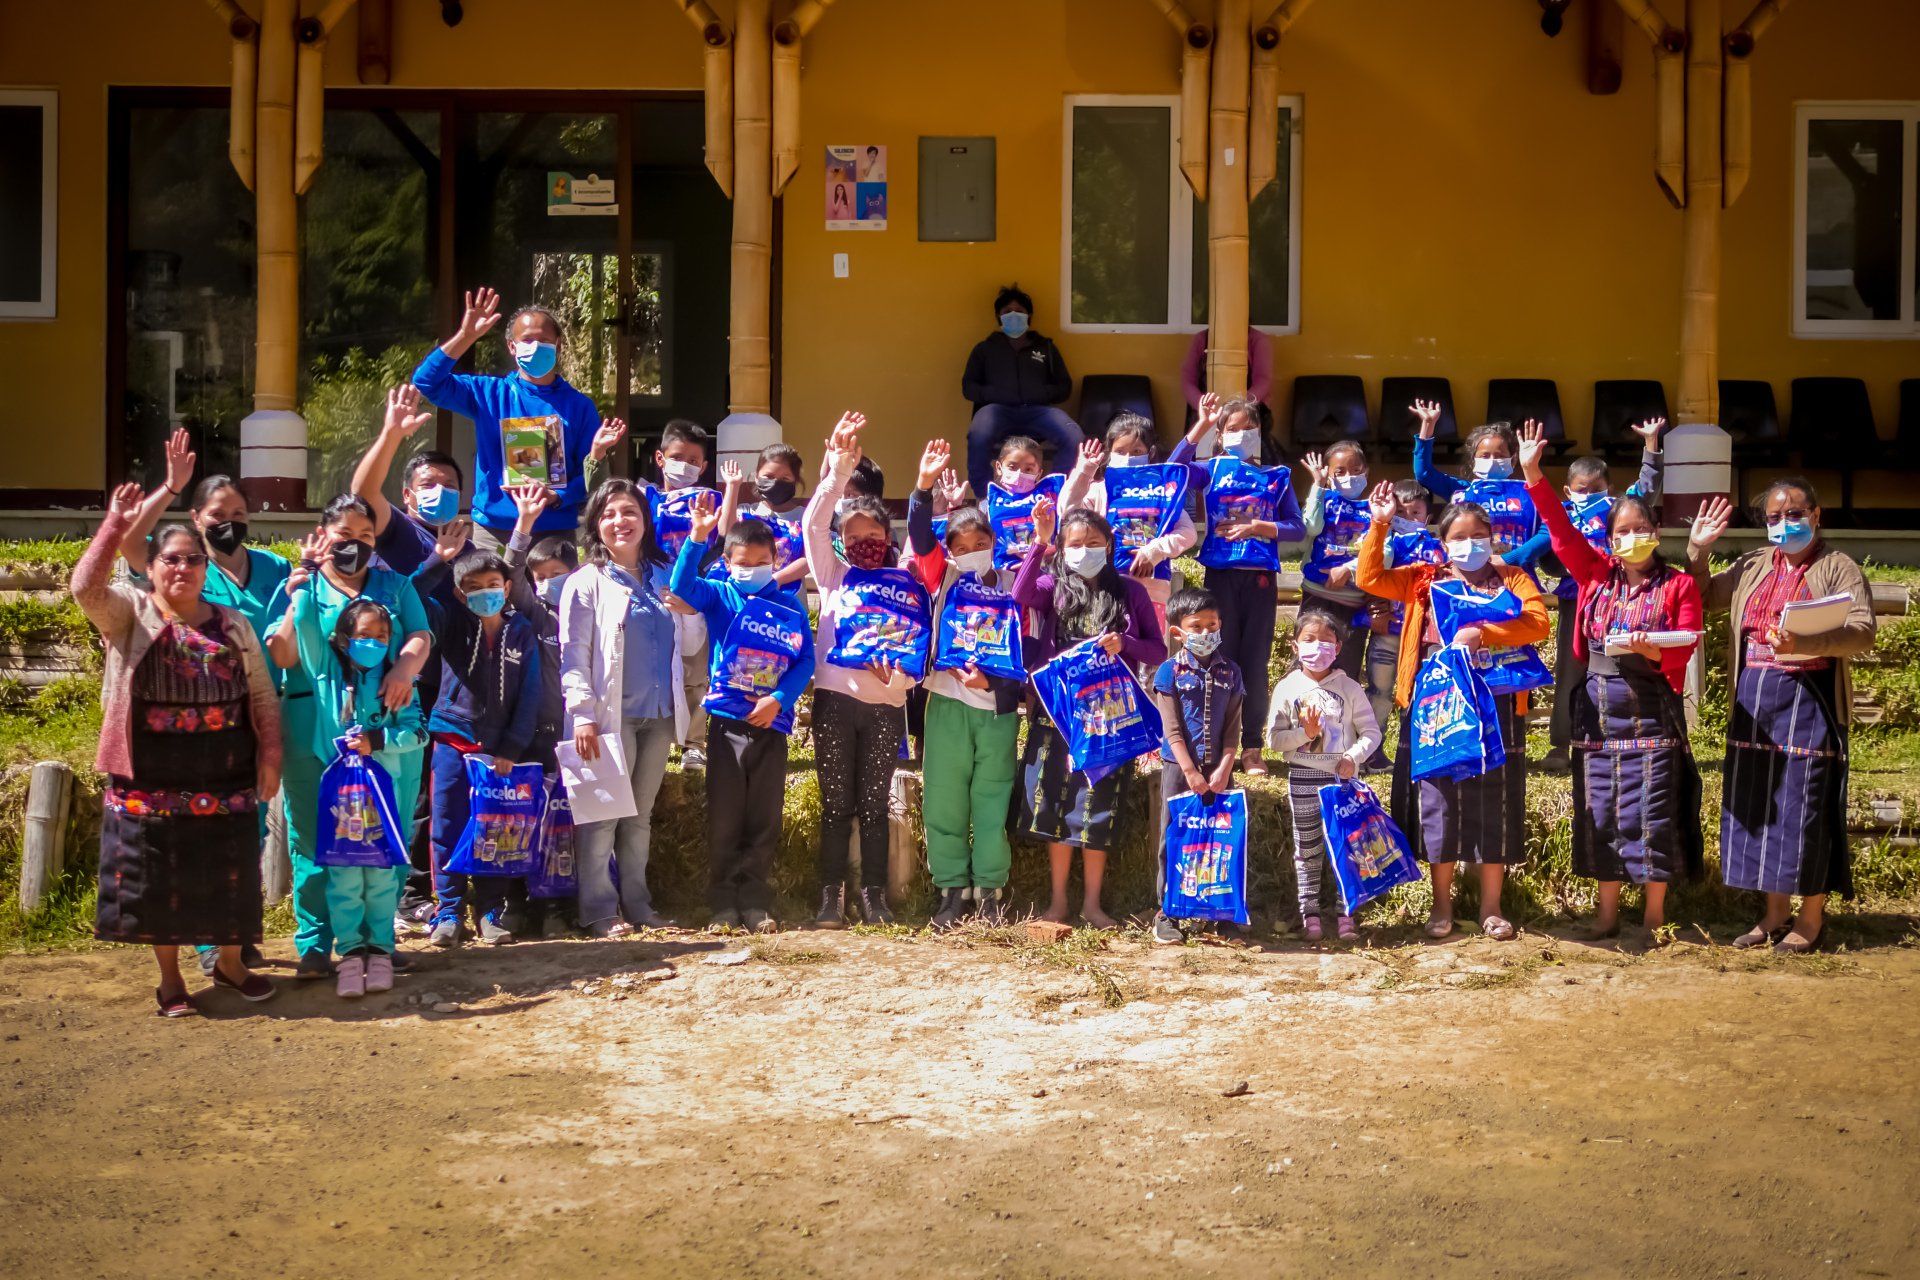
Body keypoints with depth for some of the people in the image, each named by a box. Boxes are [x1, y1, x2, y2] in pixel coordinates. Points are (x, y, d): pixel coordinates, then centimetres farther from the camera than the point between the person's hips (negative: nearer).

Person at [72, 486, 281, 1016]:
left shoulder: (234, 625, 9)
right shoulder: (129, 614, 1)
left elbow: (263, 696, 9)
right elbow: (85, 587, -20)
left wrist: (270, 755, 0)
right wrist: (116, 525, -24)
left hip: (225, 779, 2)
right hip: (152, 782, -2)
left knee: (226, 875, 9)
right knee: (158, 879, 5)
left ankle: (229, 962, 29)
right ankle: (169, 977, 19)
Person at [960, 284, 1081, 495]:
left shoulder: (1046, 347, 25)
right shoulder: (985, 348, 23)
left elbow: (1065, 387, 19)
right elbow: (968, 387, 16)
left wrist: (1041, 393, -4)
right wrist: (996, 394, -5)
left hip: (1038, 410, 1)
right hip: (998, 409, -1)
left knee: (1073, 437, -32)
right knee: (978, 436, -39)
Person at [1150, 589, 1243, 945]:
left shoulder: (1229, 672, 6)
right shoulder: (1170, 672, -2)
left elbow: (1232, 728, 3)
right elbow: (1172, 729, -6)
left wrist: (1224, 769, -9)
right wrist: (1191, 772, -13)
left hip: (1218, 770, 2)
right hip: (1179, 767, -2)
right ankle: (1165, 913, 4)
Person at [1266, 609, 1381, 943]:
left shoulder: (1349, 688, 2)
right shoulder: (1287, 688, 1)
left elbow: (1371, 731, 1)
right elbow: (1274, 738, -2)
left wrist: (1353, 756, -15)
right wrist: (1304, 733, -17)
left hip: (1343, 778, 0)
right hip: (1303, 778, 0)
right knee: (1307, 850, 6)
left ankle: (1346, 915, 7)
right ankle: (1309, 915, 13)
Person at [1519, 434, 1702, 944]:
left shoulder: (1679, 584, 0)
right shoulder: (1596, 574, 8)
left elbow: (1686, 644, -6)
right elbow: (1563, 530, 3)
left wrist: (1656, 652, -27)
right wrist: (1533, 476, -5)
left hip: (1652, 710, -3)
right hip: (1597, 709, 3)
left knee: (1653, 813, -3)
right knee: (1599, 811, 6)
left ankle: (1655, 913, 8)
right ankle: (1607, 910, 16)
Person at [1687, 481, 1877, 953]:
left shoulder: (1838, 567, -2)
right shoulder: (1753, 567, 15)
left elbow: (1862, 632, -15)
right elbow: (1703, 596, 26)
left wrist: (1806, 643, -31)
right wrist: (1697, 550, 10)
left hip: (1810, 701, -6)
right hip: (1753, 702, 6)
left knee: (1805, 806, -3)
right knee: (1757, 805, 8)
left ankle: (1811, 917, 9)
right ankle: (1775, 912, 19)